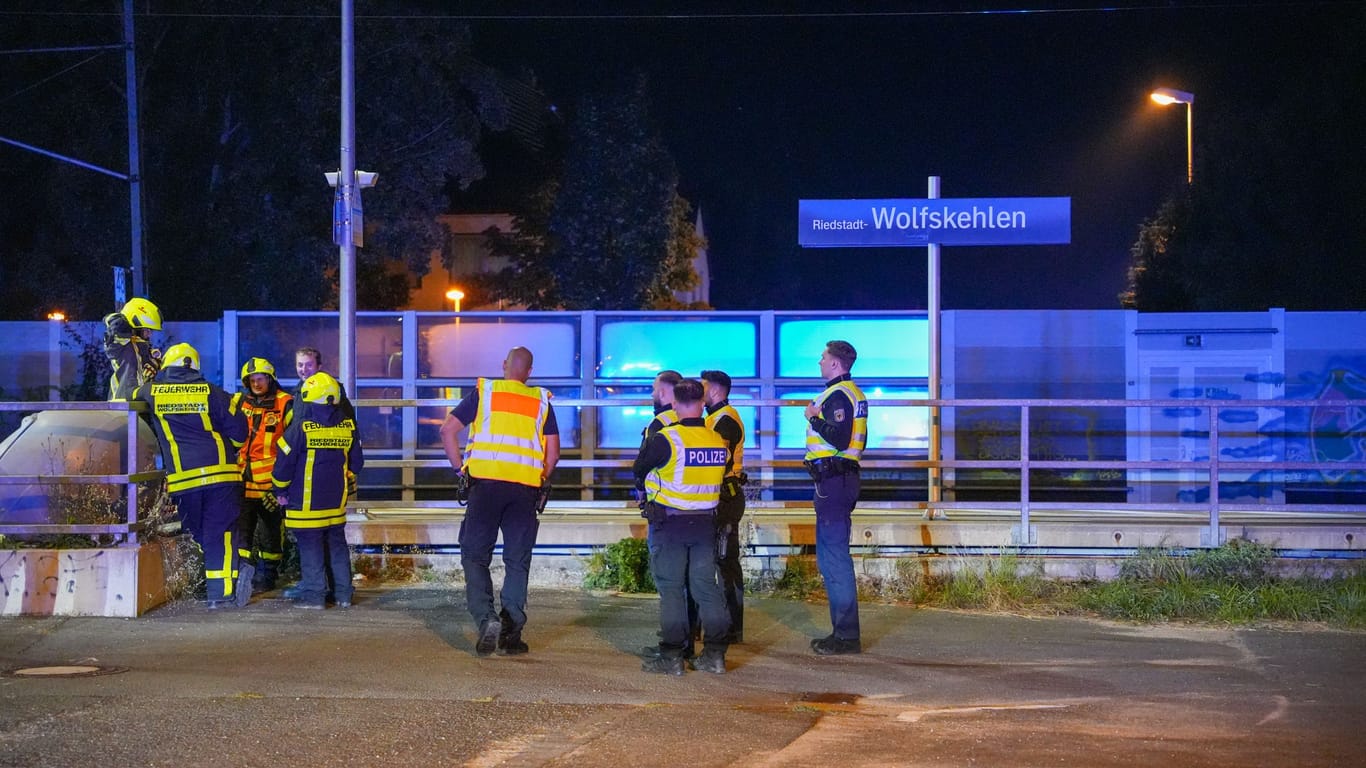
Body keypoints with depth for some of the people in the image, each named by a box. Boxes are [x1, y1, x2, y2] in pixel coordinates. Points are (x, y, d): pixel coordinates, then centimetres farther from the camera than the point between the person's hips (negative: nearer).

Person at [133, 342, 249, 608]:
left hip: (181, 477, 1)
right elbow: (238, 430, 4)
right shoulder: (211, 392, 3)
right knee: (220, 534, 1)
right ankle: (220, 591, -5)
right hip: (220, 473, -1)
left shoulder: (151, 392, 4)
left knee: (197, 535, 13)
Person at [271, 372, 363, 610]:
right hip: (336, 501, 5)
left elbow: (284, 463, -9)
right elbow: (356, 464, 12)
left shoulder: (300, 428, -13)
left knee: (310, 546, 1)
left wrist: (280, 491, 5)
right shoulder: (348, 427, 2)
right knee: (337, 544, 13)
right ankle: (343, 593, 14)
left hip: (306, 502, -5)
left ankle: (313, 594, 1)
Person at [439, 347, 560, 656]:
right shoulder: (541, 401, 11)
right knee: (517, 561, 7)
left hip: (486, 483, -1)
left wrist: (460, 468, 7)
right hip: (526, 489, 1)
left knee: (475, 555, 5)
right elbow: (553, 453, 7)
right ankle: (512, 633, 2)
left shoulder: (483, 392, 7)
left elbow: (448, 430, 1)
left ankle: (486, 617, -15)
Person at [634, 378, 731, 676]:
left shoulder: (665, 439, -14)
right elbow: (720, 475, 10)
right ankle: (715, 655, 10)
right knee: (706, 585, 9)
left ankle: (672, 656, 1)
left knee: (671, 587, 1)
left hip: (669, 522, -4)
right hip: (705, 523, 4)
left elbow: (638, 470, -1)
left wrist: (643, 492, 20)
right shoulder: (718, 440, 0)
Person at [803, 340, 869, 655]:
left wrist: (814, 418, -13)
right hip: (842, 478, 11)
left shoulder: (838, 395, -15)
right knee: (832, 555, 16)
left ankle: (846, 635, -9)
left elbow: (839, 438, -25)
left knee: (834, 556, -9)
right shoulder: (853, 393, 18)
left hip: (833, 482, -11)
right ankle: (844, 631, 20)